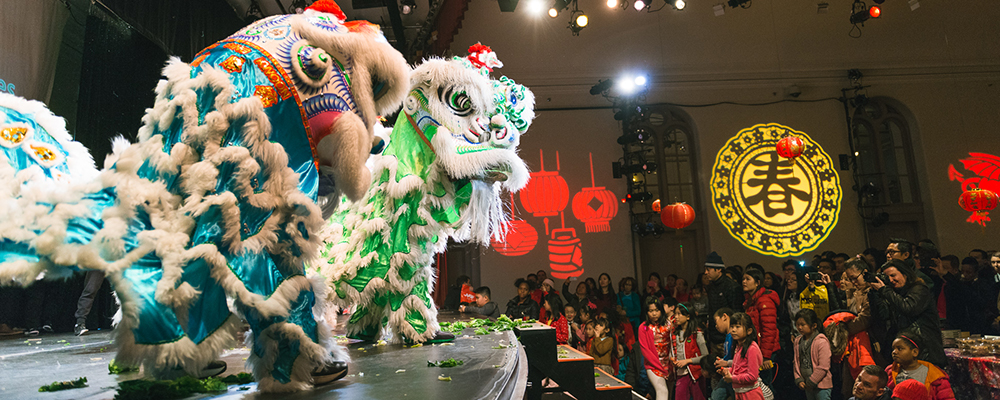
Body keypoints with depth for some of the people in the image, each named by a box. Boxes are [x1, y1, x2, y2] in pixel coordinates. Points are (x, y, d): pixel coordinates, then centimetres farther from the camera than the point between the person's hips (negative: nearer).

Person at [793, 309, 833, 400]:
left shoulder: (822, 342, -16)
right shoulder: (798, 341, 5)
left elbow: (823, 367, -17)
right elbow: (796, 363, 9)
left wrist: (811, 382, -14)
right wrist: (799, 380, -1)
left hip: (821, 385, -6)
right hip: (807, 386, 6)